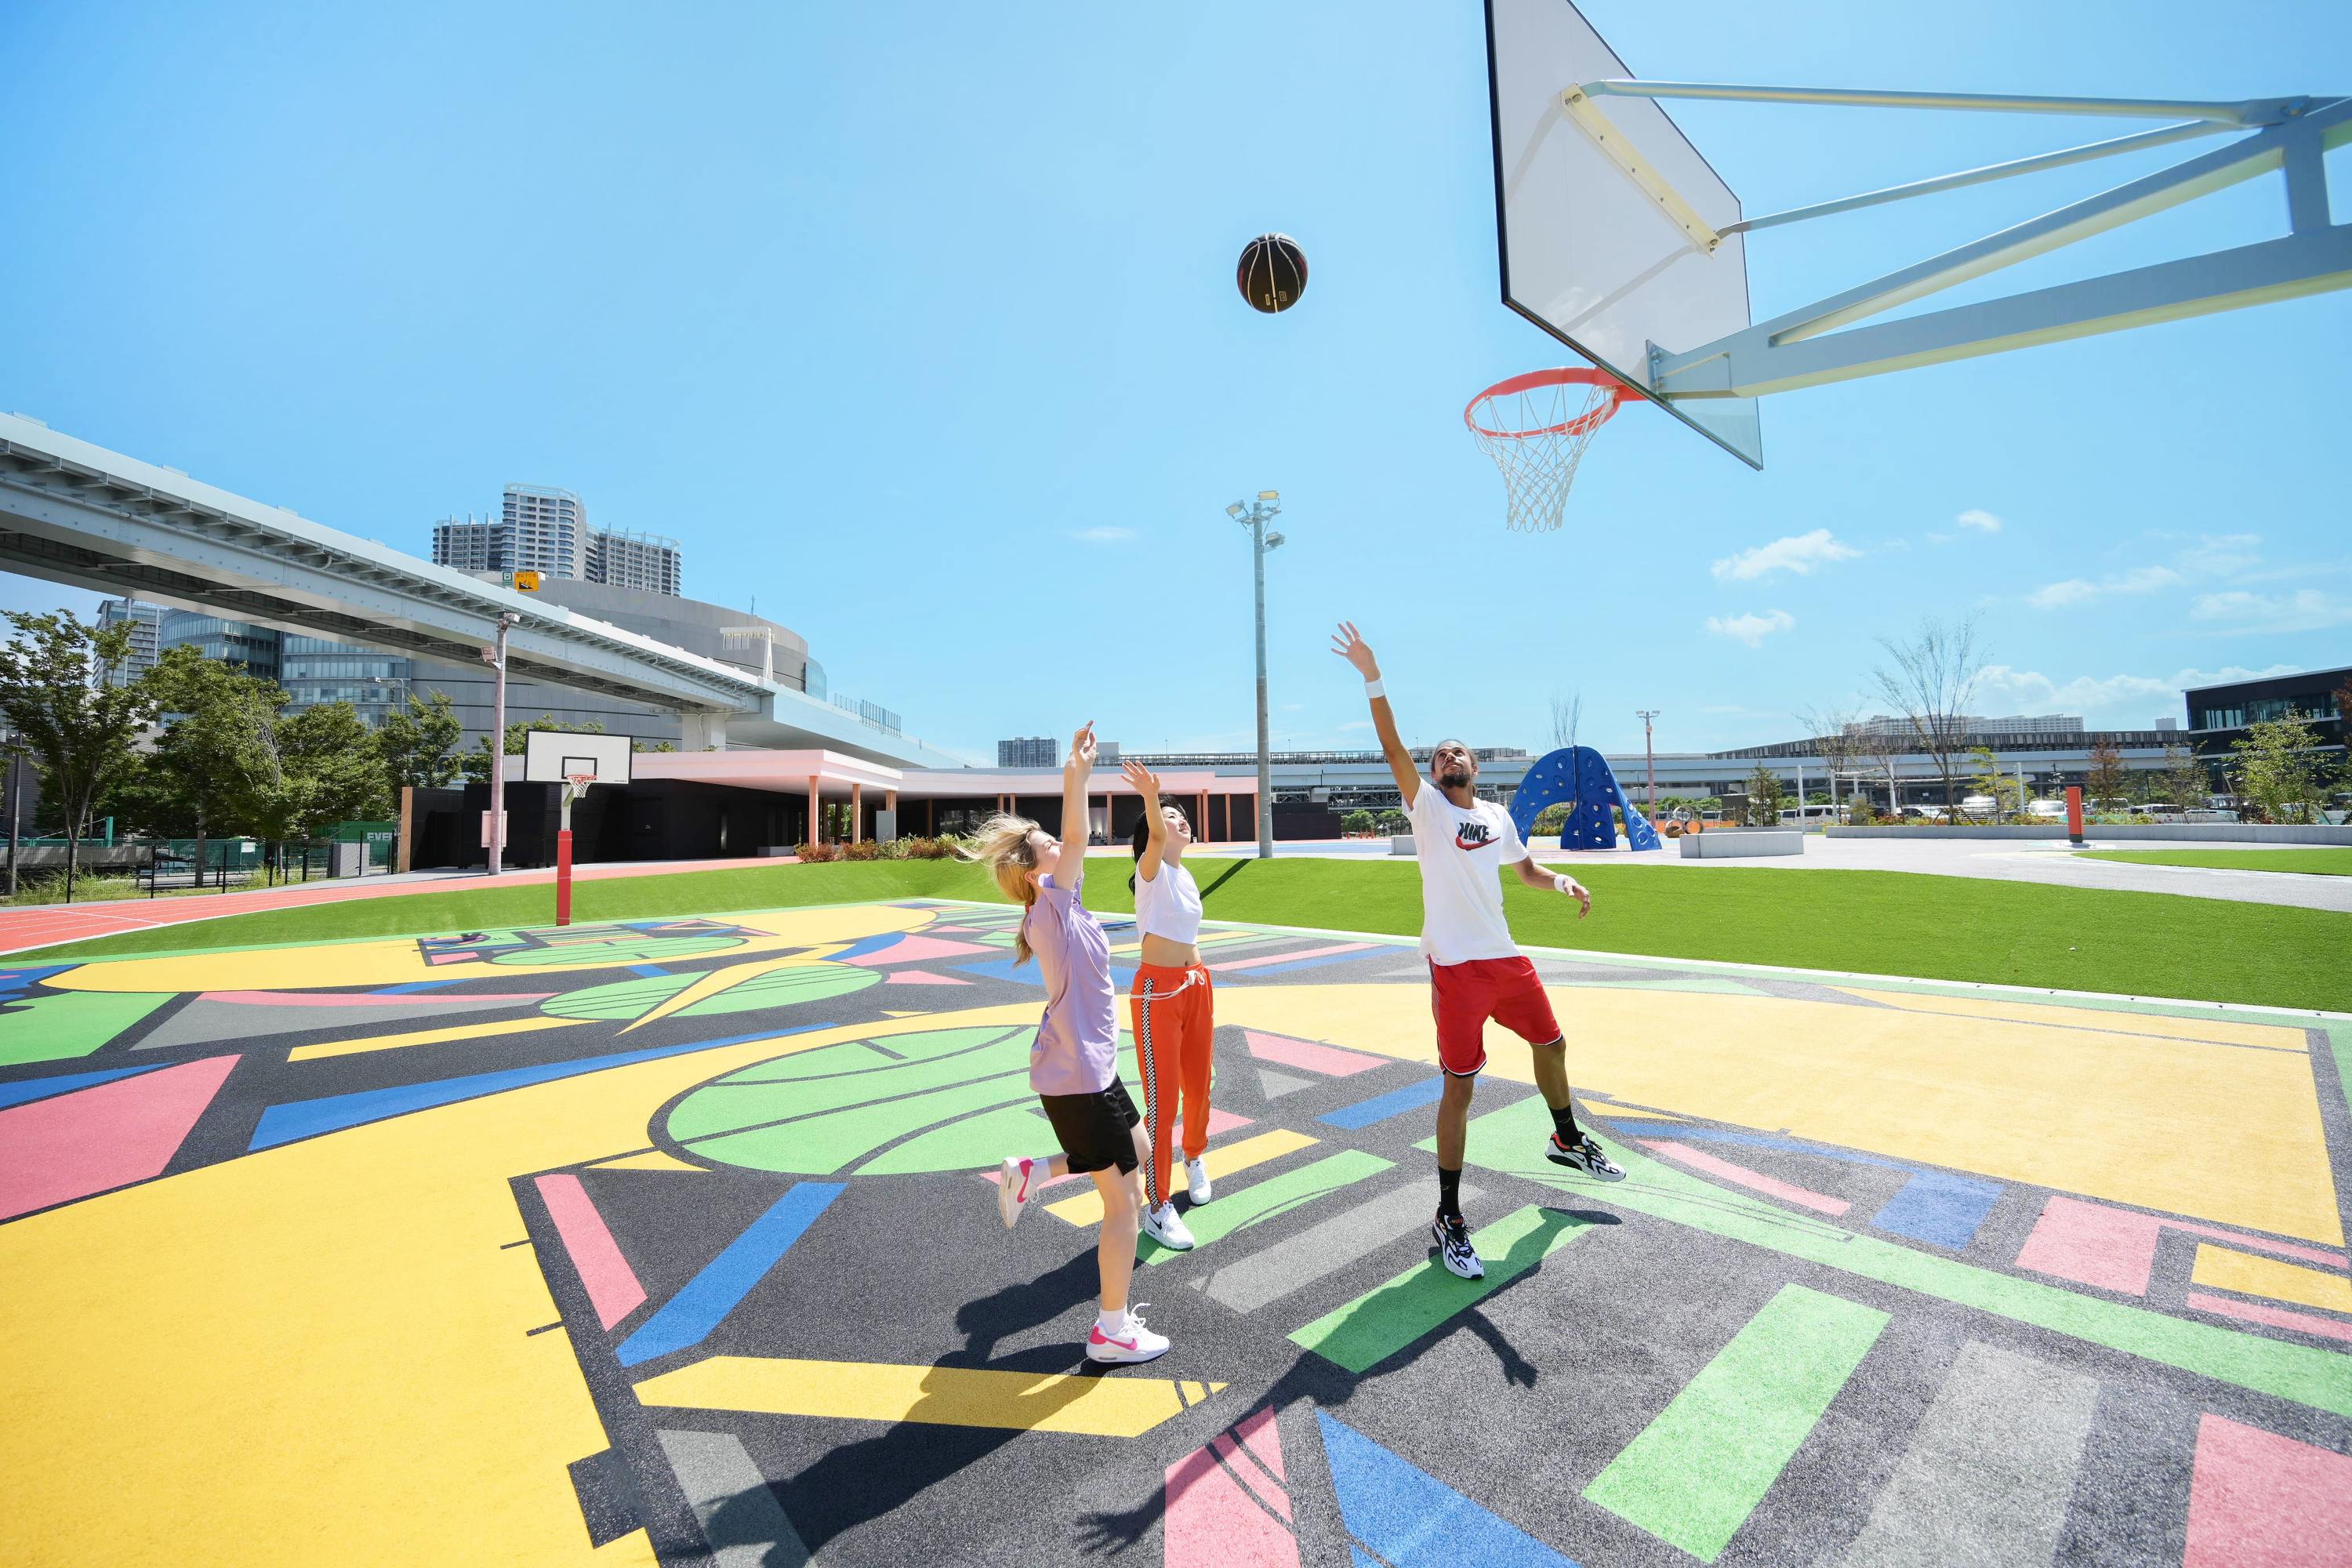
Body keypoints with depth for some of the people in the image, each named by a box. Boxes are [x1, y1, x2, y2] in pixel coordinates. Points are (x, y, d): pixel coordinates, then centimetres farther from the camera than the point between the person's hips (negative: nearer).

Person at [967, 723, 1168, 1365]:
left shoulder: (1061, 908, 5)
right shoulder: (1052, 907, -19)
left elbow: (1071, 845, 12)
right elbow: (1077, 842, -29)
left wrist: (1079, 771, 10)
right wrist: (1076, 775, -26)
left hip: (1087, 1066, 10)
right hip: (1078, 1076, -10)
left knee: (1136, 1150, 26)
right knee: (1124, 1197, 4)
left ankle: (1030, 1173, 28)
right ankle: (1112, 1331, 19)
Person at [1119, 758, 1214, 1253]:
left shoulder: (1187, 876, 12)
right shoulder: (1152, 870, -10)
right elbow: (1156, 837, -34)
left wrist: (1203, 992, 19)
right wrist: (1151, 799, -55)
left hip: (1196, 985, 7)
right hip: (1158, 990, -7)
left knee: (1198, 1085, 18)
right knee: (1162, 1099, -3)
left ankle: (1195, 1157, 45)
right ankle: (1158, 1207, 11)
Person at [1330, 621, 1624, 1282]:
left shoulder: (1498, 816, 11)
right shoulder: (1427, 807, -5)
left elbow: (1525, 868, 25)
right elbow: (1392, 746, -19)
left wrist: (1563, 882, 4)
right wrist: (1372, 677, -29)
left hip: (1507, 958, 6)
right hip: (1457, 967, -6)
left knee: (1551, 1043, 23)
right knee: (1460, 1085, -4)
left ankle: (1566, 1140, 53)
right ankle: (1448, 1218, 10)